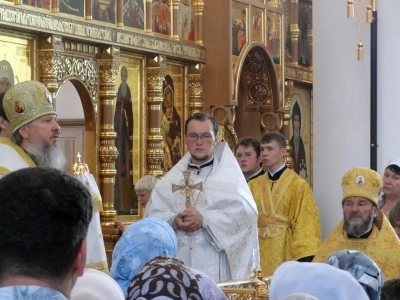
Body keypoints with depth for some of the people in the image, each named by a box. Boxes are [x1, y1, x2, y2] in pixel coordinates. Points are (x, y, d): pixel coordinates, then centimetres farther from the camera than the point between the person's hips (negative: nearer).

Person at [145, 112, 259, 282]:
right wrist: (173, 221, -13)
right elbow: (152, 214, 7)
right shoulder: (170, 180, 15)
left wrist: (205, 219, -16)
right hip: (178, 264, 3)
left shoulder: (229, 175, 6)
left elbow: (245, 212, -9)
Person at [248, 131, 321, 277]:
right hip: (259, 252, 4)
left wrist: (305, 258, -16)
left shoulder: (298, 185, -4)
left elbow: (306, 223, -9)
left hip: (286, 252, -4)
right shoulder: (253, 186, 10)